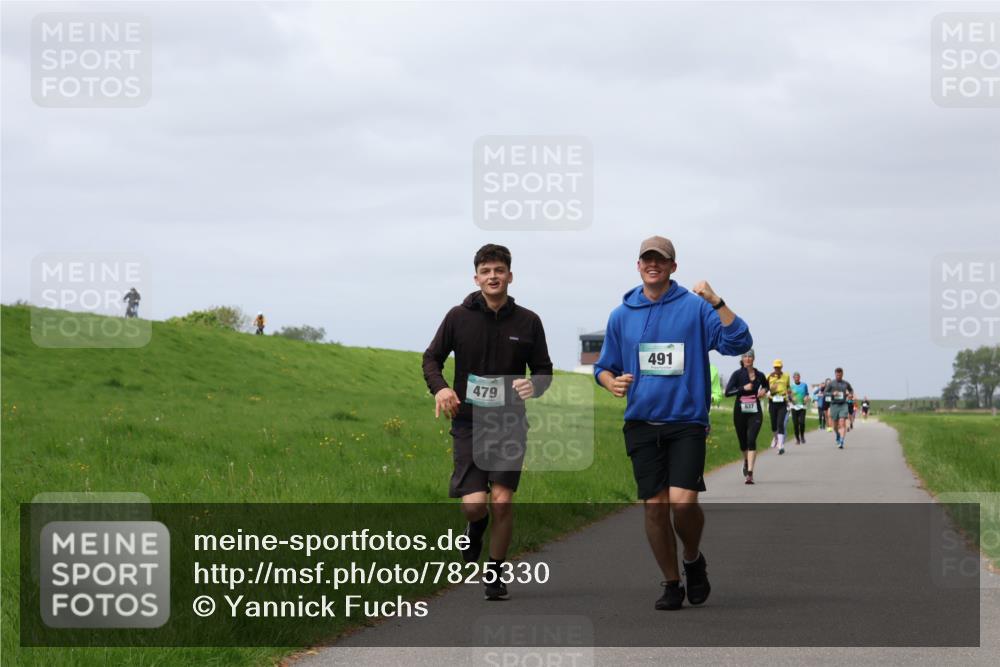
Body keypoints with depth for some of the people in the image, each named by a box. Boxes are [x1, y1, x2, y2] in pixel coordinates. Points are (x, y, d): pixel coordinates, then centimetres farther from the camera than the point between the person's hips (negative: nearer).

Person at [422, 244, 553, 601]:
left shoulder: (528, 322, 1)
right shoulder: (459, 317, -1)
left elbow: (544, 370, 10)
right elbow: (432, 358, 8)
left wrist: (534, 386, -14)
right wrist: (440, 387, -13)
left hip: (510, 424, 1)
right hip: (469, 422, -1)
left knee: (502, 501, -6)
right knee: (474, 502, -11)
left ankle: (495, 572, 14)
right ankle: (476, 527, 27)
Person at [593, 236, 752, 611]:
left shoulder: (695, 308, -1)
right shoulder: (621, 315, 9)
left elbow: (739, 344, -11)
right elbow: (604, 366, 18)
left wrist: (716, 302, -20)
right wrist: (611, 382, -5)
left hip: (686, 422, -3)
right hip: (641, 424, 3)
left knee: (683, 501, -16)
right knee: (654, 507, 0)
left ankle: (694, 559, 13)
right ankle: (672, 583, 17)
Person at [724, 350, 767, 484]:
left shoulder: (760, 375, 4)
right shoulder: (737, 375, -4)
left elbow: (765, 386, 26)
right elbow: (727, 392, -12)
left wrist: (764, 391, 3)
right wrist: (743, 388, -22)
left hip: (755, 412, 0)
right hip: (740, 411, 0)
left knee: (751, 440, -15)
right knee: (743, 441, 12)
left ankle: (750, 473, -21)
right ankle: (746, 460, 46)